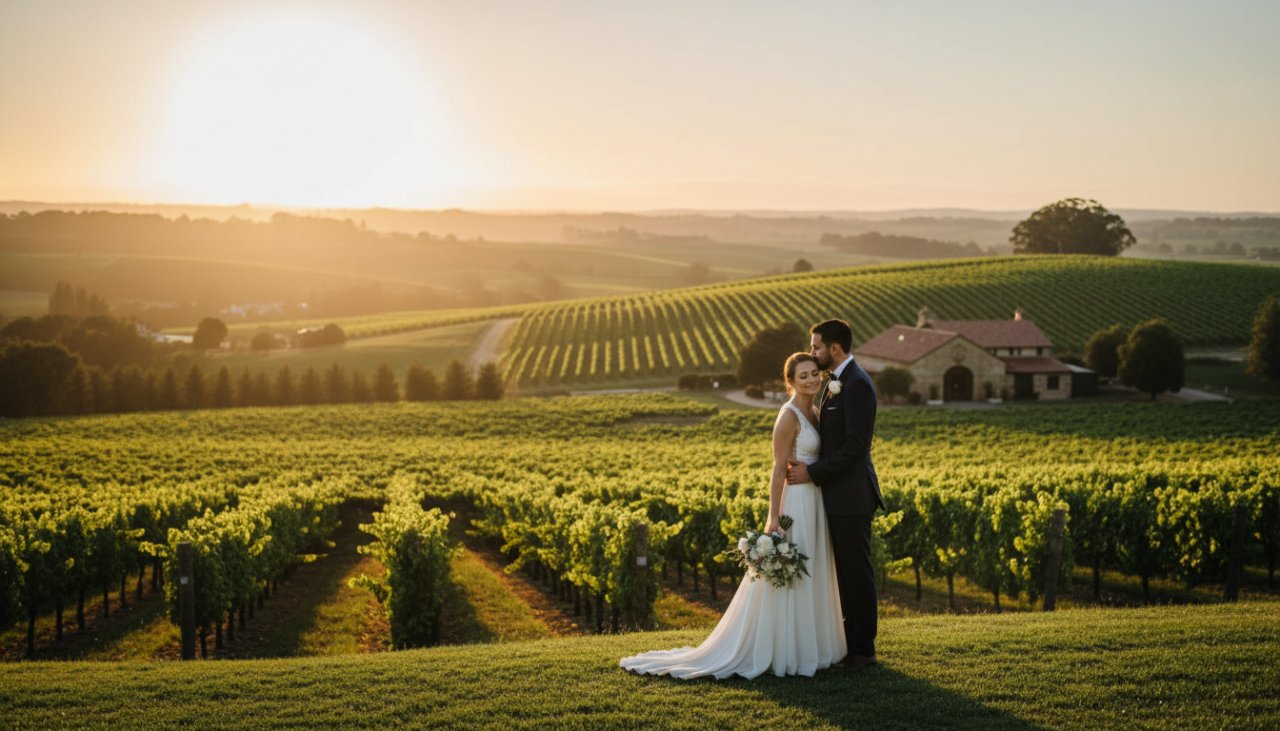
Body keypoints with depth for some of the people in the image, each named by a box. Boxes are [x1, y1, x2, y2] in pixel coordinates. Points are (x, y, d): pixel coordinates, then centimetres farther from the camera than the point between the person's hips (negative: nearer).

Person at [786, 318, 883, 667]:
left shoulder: (857, 384, -16)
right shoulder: (833, 383, 16)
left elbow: (855, 445, -21)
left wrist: (813, 472, -17)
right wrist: (807, 466, 4)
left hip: (851, 495, -10)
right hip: (836, 495, 10)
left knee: (856, 573, -2)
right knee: (845, 572, 14)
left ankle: (862, 651, 6)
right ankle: (850, 643, 21)